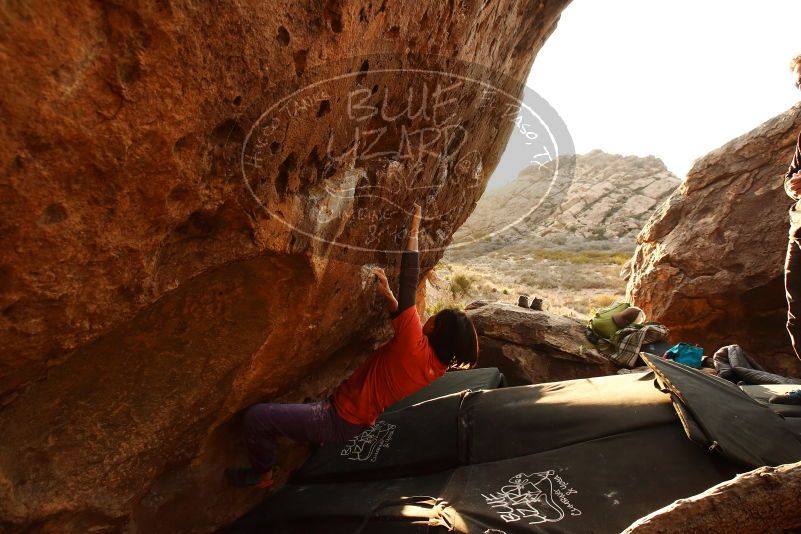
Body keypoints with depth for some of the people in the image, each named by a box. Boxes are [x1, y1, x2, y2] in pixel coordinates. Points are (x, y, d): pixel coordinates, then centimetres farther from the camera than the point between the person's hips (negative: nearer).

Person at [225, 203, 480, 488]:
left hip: (340, 423, -10)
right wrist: (388, 294, 1)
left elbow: (409, 284, -25)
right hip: (363, 424, 10)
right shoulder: (437, 366, -4)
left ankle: (262, 473, 15)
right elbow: (404, 324, 12)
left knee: (255, 416, -7)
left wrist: (413, 231, -17)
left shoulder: (416, 347, -29)